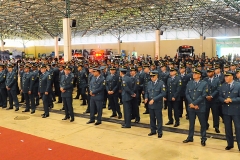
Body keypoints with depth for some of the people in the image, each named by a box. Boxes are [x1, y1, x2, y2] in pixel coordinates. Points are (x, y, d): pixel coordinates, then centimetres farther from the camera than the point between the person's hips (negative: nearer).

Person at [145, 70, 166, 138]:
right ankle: (153, 131, 27)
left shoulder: (161, 83, -9)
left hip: (158, 104, -5)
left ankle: (159, 132, 17)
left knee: (159, 119, 5)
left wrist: (154, 99, -20)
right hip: (150, 104, 5)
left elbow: (163, 93, -15)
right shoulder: (149, 83, 7)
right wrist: (146, 98, -7)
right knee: (152, 118, 14)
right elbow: (147, 92, 15)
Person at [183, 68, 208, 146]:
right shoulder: (189, 83, 6)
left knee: (203, 123, 7)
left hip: (201, 107, -3)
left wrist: (194, 103, -16)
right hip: (191, 106, 3)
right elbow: (187, 94, 2)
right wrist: (191, 104, -11)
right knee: (191, 123, 14)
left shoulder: (204, 83, -5)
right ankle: (190, 137, 26)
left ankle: (203, 139, 20)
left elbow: (203, 95, -13)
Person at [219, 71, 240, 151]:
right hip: (226, 110, 4)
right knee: (227, 128, 12)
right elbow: (220, 97, 7)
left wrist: (232, 100, -21)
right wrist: (224, 100, -13)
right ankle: (230, 144, 25)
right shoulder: (222, 86, 5)